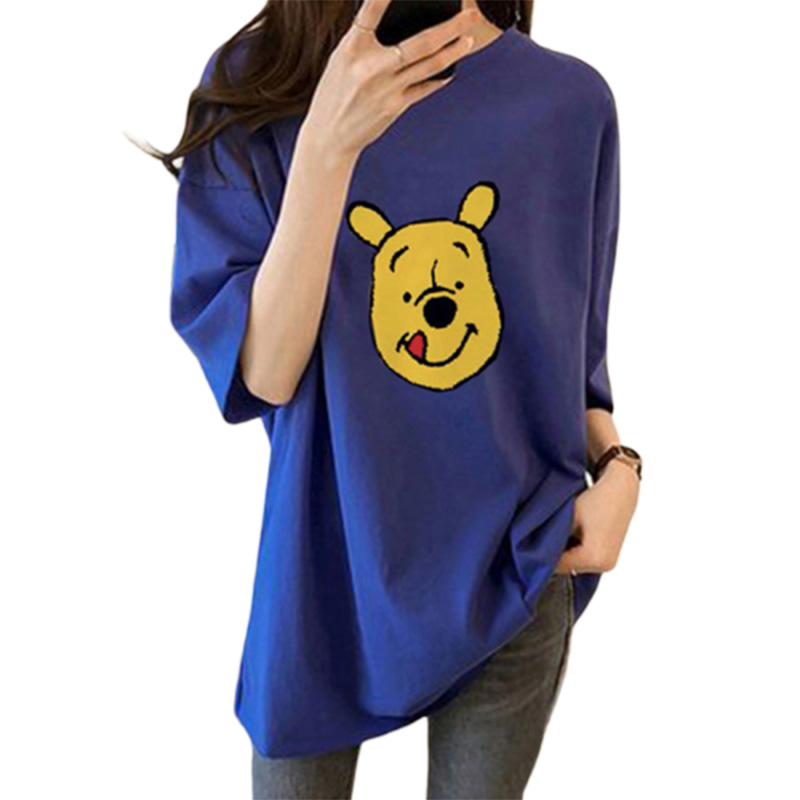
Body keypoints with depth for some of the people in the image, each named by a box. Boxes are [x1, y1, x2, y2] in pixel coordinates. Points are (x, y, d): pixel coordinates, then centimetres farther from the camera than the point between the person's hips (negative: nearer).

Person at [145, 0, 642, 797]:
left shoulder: (571, 101, -7)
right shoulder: (251, 88, -11)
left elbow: (575, 344, 6)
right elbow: (263, 372, -19)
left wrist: (617, 462, -12)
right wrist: (327, 144, -28)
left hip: (515, 573, 2)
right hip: (325, 570, -1)